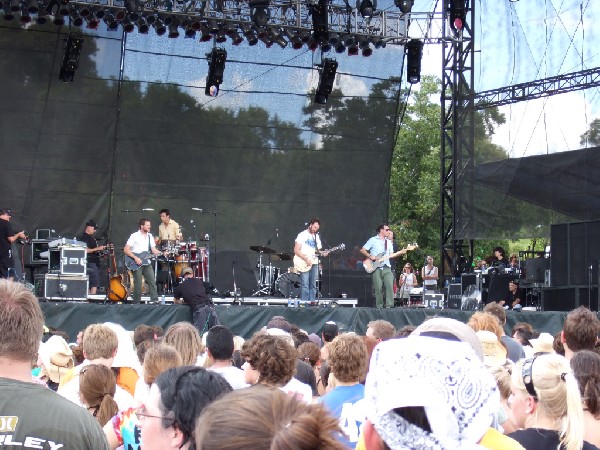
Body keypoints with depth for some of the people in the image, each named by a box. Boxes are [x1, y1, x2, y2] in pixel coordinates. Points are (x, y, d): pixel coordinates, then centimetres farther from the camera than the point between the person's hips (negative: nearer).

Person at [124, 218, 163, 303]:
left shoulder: (150, 236, 11)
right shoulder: (134, 236, -7)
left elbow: (154, 250, 12)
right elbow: (126, 250, -10)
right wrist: (135, 258, -20)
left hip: (146, 262, 5)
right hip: (137, 263, -5)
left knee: (152, 281, -5)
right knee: (138, 284, -4)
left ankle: (155, 300, -4)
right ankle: (136, 303, 5)